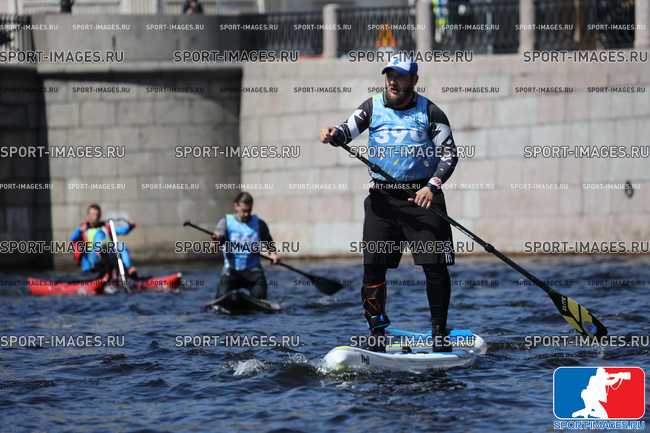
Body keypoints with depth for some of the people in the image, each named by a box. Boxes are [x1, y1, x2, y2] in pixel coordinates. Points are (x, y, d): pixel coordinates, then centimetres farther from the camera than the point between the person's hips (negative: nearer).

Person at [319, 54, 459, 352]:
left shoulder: (429, 112, 1)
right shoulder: (373, 107, 8)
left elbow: (449, 153, -2)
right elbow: (348, 131, -3)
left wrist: (432, 186, -16)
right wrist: (333, 135, -27)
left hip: (421, 196, -2)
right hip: (382, 199, 2)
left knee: (435, 266, -6)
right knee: (373, 266, -3)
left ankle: (440, 333, 6)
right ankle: (377, 333, 5)